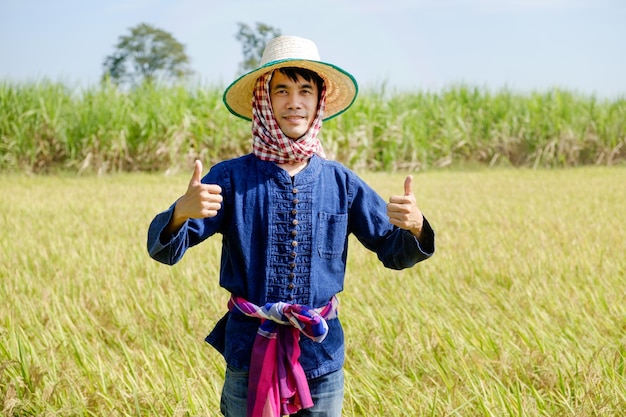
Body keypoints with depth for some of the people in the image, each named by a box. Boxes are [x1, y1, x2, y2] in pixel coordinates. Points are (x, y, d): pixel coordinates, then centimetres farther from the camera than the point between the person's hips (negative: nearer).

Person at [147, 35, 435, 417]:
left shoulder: (340, 181, 2)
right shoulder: (232, 178, -5)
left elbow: (395, 253, 5)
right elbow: (164, 249, -10)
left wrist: (415, 226, -18)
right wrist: (181, 212, -33)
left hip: (322, 356, 2)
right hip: (250, 355, -2)